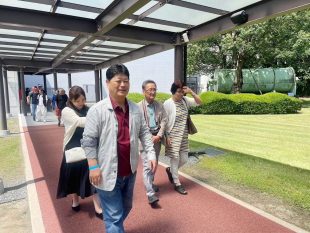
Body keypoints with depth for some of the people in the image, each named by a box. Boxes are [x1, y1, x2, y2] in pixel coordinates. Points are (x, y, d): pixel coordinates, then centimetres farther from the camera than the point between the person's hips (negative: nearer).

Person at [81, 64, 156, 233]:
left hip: (130, 171, 7)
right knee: (114, 215, 5)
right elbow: (88, 141, -13)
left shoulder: (135, 109, 1)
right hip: (107, 173, -6)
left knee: (126, 208, 27)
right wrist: (94, 167, -16)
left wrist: (151, 154, -2)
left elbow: (144, 133, 7)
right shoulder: (97, 110, -15)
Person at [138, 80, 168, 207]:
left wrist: (159, 135, -10)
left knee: (154, 164, 18)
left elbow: (164, 121, 2)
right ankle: (151, 195, -5)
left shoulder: (159, 105, 7)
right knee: (147, 166, -8)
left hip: (157, 137, 5)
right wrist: (149, 137, -14)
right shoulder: (138, 106, -7)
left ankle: (151, 184, 39)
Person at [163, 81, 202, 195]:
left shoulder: (185, 100, 4)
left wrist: (191, 92, -7)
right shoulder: (168, 103, -12)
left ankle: (170, 170, 40)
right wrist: (167, 137, -14)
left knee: (184, 159, 13)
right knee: (175, 159, 2)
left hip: (184, 136, 6)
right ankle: (177, 184, 17)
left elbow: (199, 102, 7)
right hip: (173, 136, -6)